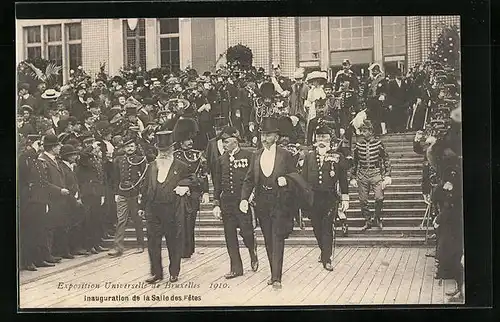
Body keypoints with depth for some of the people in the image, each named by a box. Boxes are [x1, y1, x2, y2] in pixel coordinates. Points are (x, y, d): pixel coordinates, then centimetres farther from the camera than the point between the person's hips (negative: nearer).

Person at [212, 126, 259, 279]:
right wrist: (216, 204, 6)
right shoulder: (222, 160, 9)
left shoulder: (248, 156, -3)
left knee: (246, 232, -7)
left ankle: (253, 252, 27)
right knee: (230, 236, 5)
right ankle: (236, 268, 14)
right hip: (226, 202, 4)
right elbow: (217, 183, 12)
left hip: (243, 201, -4)